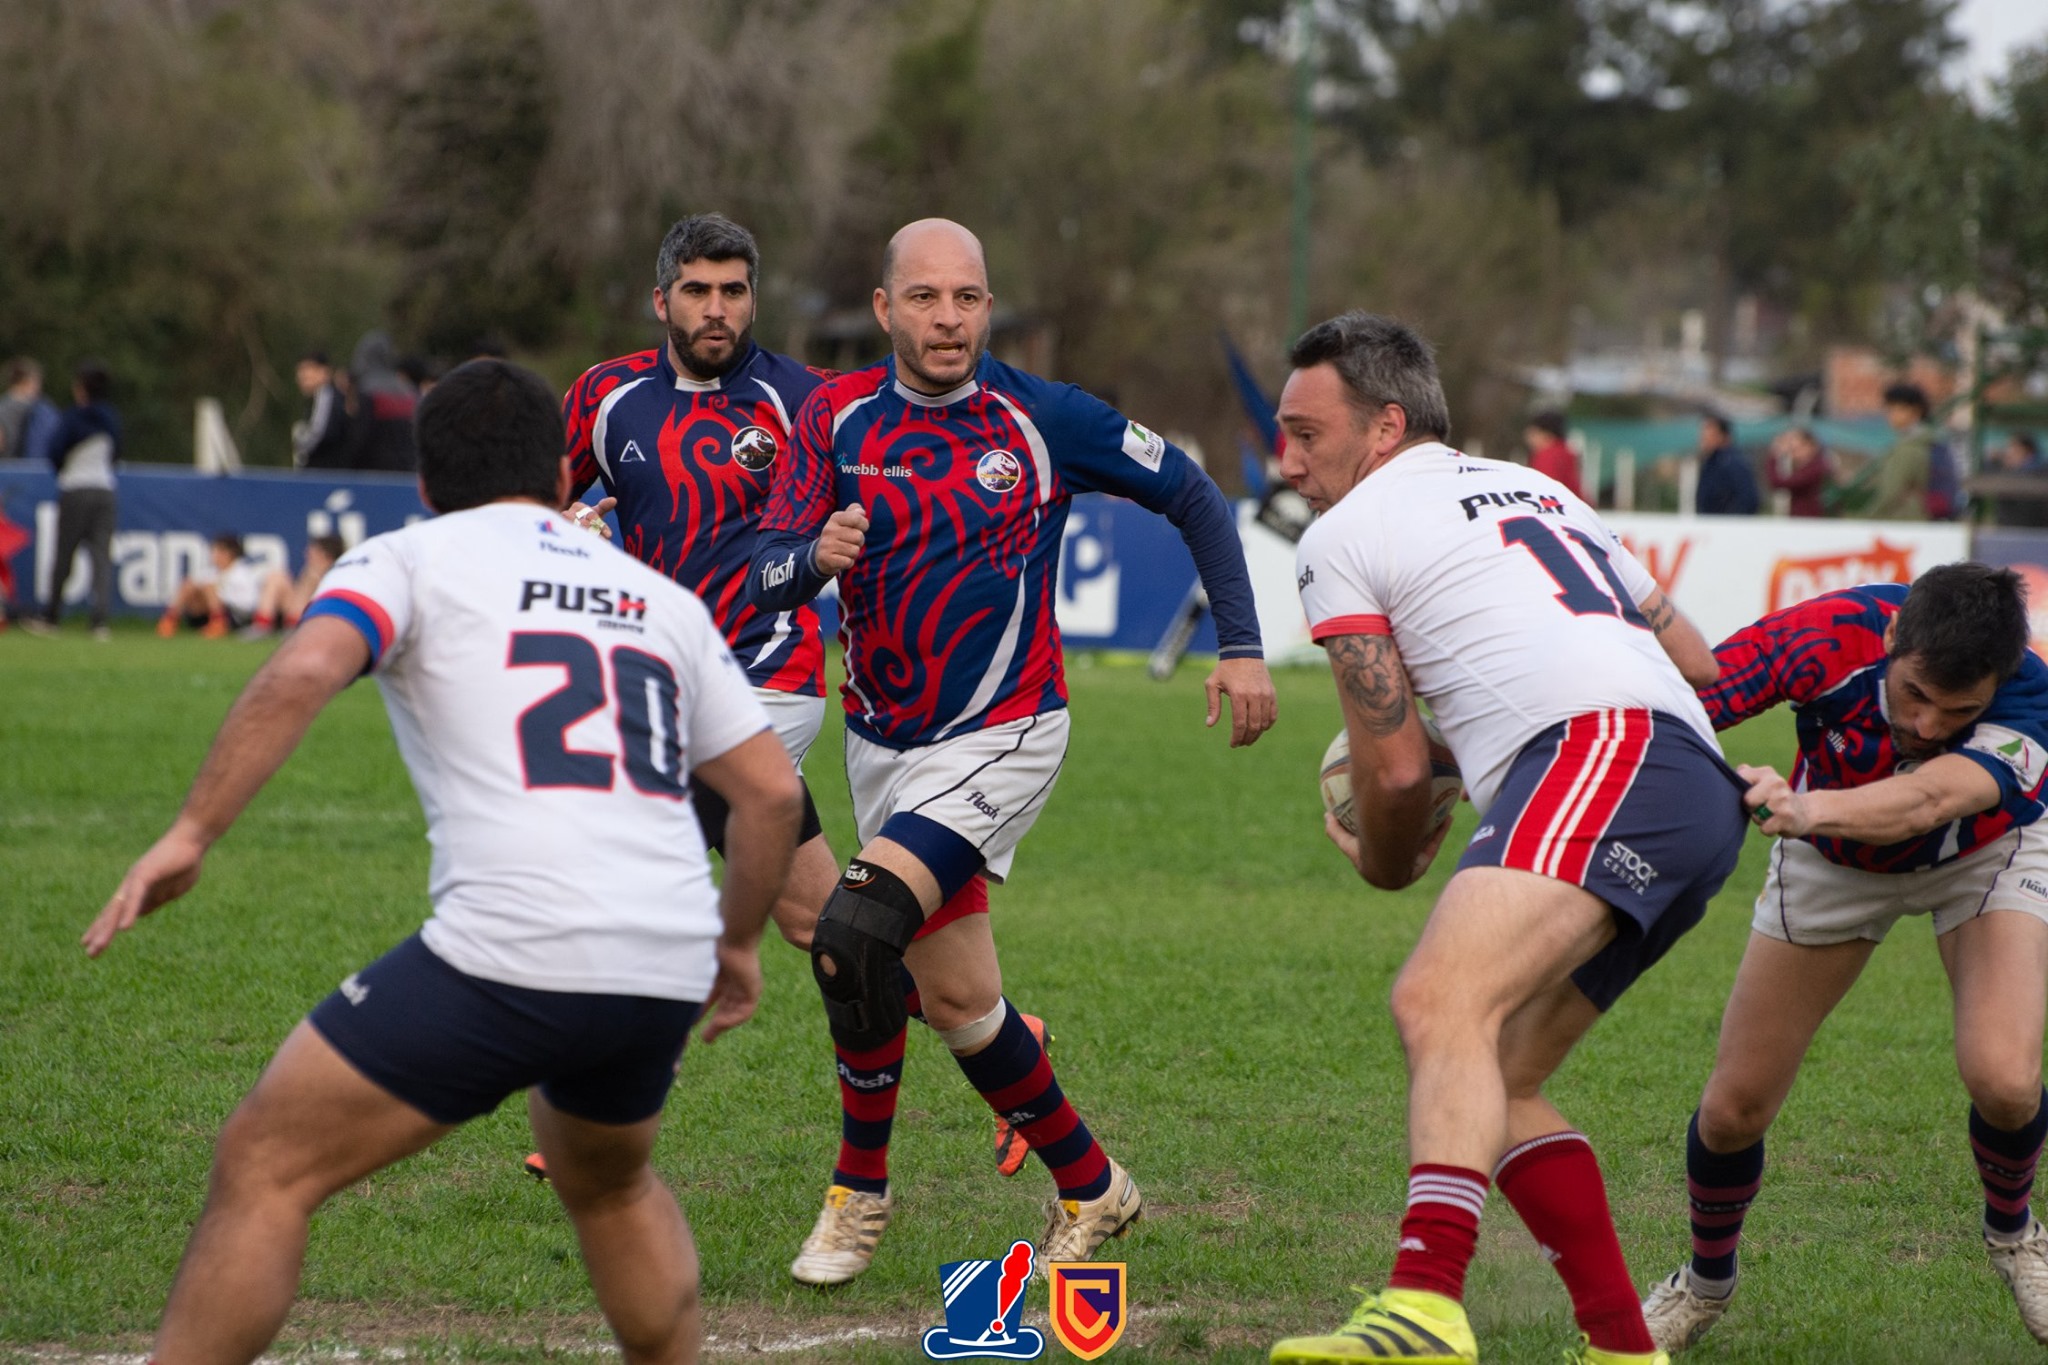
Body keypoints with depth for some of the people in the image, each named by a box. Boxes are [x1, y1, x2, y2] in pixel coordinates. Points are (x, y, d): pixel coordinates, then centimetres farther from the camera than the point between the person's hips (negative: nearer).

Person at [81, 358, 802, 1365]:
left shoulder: (410, 559, 8)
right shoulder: (662, 599, 23)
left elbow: (302, 672, -12)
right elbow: (771, 789, 23)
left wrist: (189, 835, -12)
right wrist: (738, 941, 38)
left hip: (510, 952, -6)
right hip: (665, 974, 6)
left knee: (263, 1167, 2)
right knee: (607, 1183, 35)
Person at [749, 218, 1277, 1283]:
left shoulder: (1042, 419, -9)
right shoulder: (837, 415, -3)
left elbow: (1193, 496, 2)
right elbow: (766, 576, -7)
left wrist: (1241, 646, -3)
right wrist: (816, 556, -30)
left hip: (998, 737, -4)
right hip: (881, 743, 4)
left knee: (854, 934, -22)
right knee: (955, 997, 5)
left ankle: (858, 1190, -3)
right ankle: (1088, 1186, 26)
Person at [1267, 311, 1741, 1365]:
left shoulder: (1342, 537, 9)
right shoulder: (1531, 489, 32)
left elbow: (1396, 769, 6)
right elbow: (1697, 661, 33)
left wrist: (1386, 865, 26)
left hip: (1605, 755, -9)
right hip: (1703, 793, 9)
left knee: (1440, 1003, -27)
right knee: (1495, 1080, 15)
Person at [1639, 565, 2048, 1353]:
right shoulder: (1830, 637, -37)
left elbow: (1927, 800, -57)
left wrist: (1805, 809, -75)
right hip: (1834, 866, 1)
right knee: (1734, 1107, -2)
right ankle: (1705, 1284, 29)